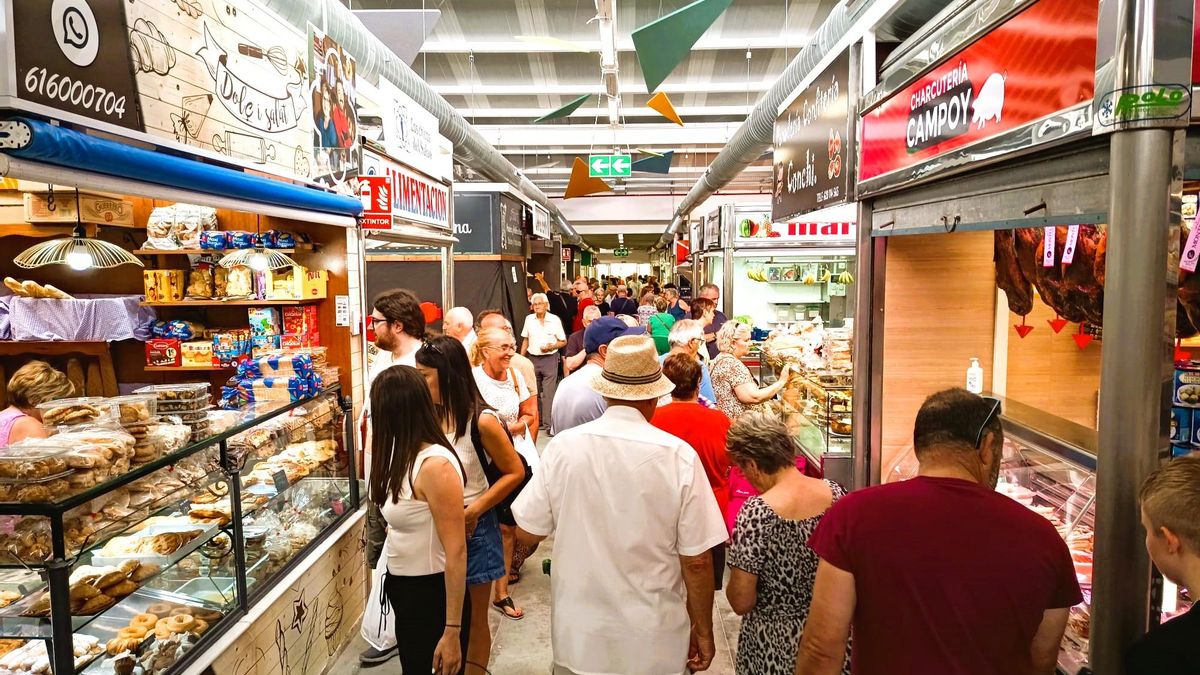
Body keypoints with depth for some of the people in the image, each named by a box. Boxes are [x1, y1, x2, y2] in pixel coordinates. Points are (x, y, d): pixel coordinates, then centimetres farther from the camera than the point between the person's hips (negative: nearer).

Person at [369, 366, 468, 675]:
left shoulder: (435, 466, -25)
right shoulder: (408, 457, 3)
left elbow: (456, 552, -25)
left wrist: (452, 631, -23)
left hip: (431, 595, -9)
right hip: (406, 590, 9)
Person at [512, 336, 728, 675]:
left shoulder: (563, 446, -13)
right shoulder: (679, 456, -18)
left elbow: (527, 532, -3)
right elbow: (697, 561, -13)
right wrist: (703, 632, 2)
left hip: (578, 637, 2)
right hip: (653, 645, -1)